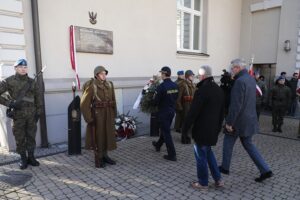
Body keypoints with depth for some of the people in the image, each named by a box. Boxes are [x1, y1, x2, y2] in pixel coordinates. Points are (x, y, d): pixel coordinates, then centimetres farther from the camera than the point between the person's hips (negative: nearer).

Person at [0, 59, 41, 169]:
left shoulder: (32, 82, 6)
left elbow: (37, 98, 12)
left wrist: (38, 112, 7)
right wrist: (9, 103, -15)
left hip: (31, 115, 3)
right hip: (18, 115, -2)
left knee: (31, 137, 8)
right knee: (20, 138, 5)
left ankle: (31, 157, 21)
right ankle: (23, 159, 19)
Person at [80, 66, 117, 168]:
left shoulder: (109, 85, 5)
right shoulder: (91, 86, -11)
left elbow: (113, 101, 9)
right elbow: (84, 104, -12)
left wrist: (114, 114, 6)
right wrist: (89, 119, -14)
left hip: (108, 115, 6)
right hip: (97, 115, -6)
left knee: (108, 135, 14)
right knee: (98, 136, 6)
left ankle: (105, 155, 31)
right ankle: (99, 158, 21)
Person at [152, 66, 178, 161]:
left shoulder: (161, 86, -22)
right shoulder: (175, 85, -2)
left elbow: (155, 101, -18)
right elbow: (175, 98, 8)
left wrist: (152, 102, 3)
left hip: (163, 112, -7)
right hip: (172, 111, 7)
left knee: (166, 133, 2)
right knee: (164, 129, 24)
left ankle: (172, 155, 8)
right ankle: (158, 145, 47)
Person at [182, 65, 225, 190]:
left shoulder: (202, 90, -19)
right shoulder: (219, 89, 8)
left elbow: (193, 112, -20)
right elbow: (222, 111, 14)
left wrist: (185, 127, -11)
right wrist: (219, 126, 22)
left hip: (202, 129, -8)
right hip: (213, 128, 9)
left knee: (201, 155, 6)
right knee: (208, 152, 23)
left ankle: (203, 183, 19)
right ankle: (218, 179, 27)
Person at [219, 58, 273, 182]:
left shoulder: (240, 81, -20)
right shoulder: (251, 79, 9)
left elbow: (236, 105, -24)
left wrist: (229, 122, -18)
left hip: (239, 120, -8)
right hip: (250, 119, 8)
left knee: (228, 143, 10)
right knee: (248, 144, 18)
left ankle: (225, 167, 26)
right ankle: (265, 170, 15)